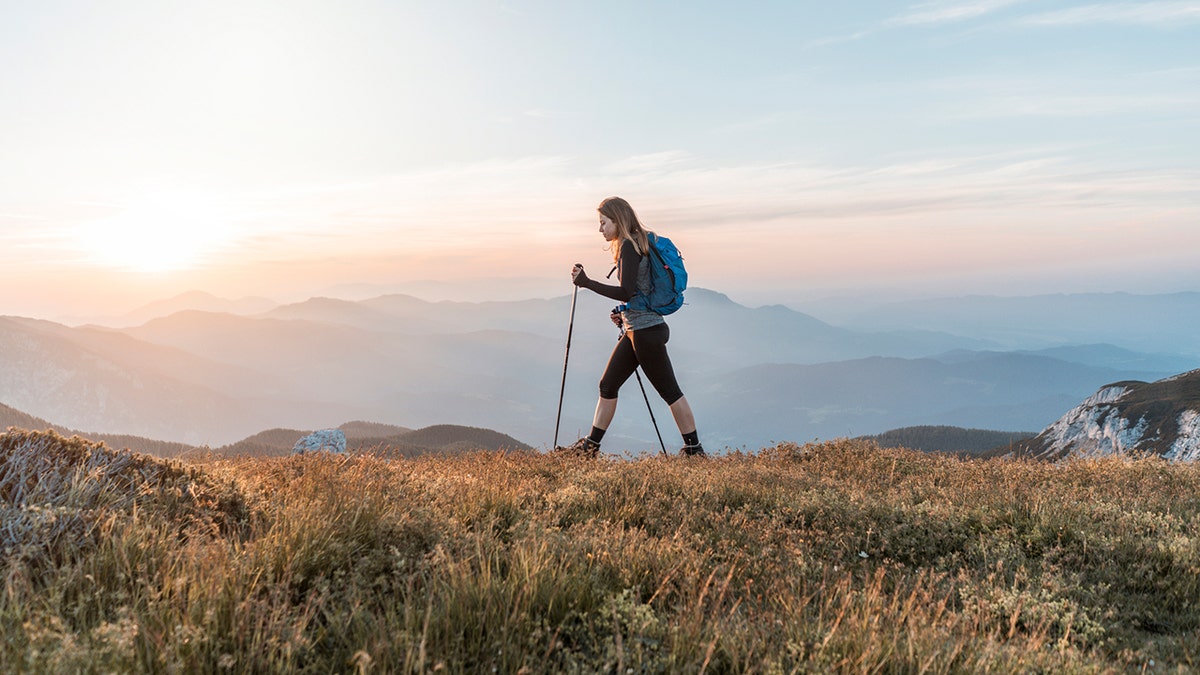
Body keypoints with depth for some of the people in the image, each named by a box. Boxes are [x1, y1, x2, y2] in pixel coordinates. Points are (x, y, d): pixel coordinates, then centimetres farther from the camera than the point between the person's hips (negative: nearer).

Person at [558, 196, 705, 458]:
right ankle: (590, 445, 16)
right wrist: (625, 314, 15)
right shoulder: (635, 244, 15)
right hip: (634, 330, 10)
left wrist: (586, 282, -20)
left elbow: (626, 292, -22)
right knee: (608, 386, 11)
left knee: (669, 391, -2)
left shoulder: (629, 246, -14)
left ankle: (694, 449, 6)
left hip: (646, 331, -10)